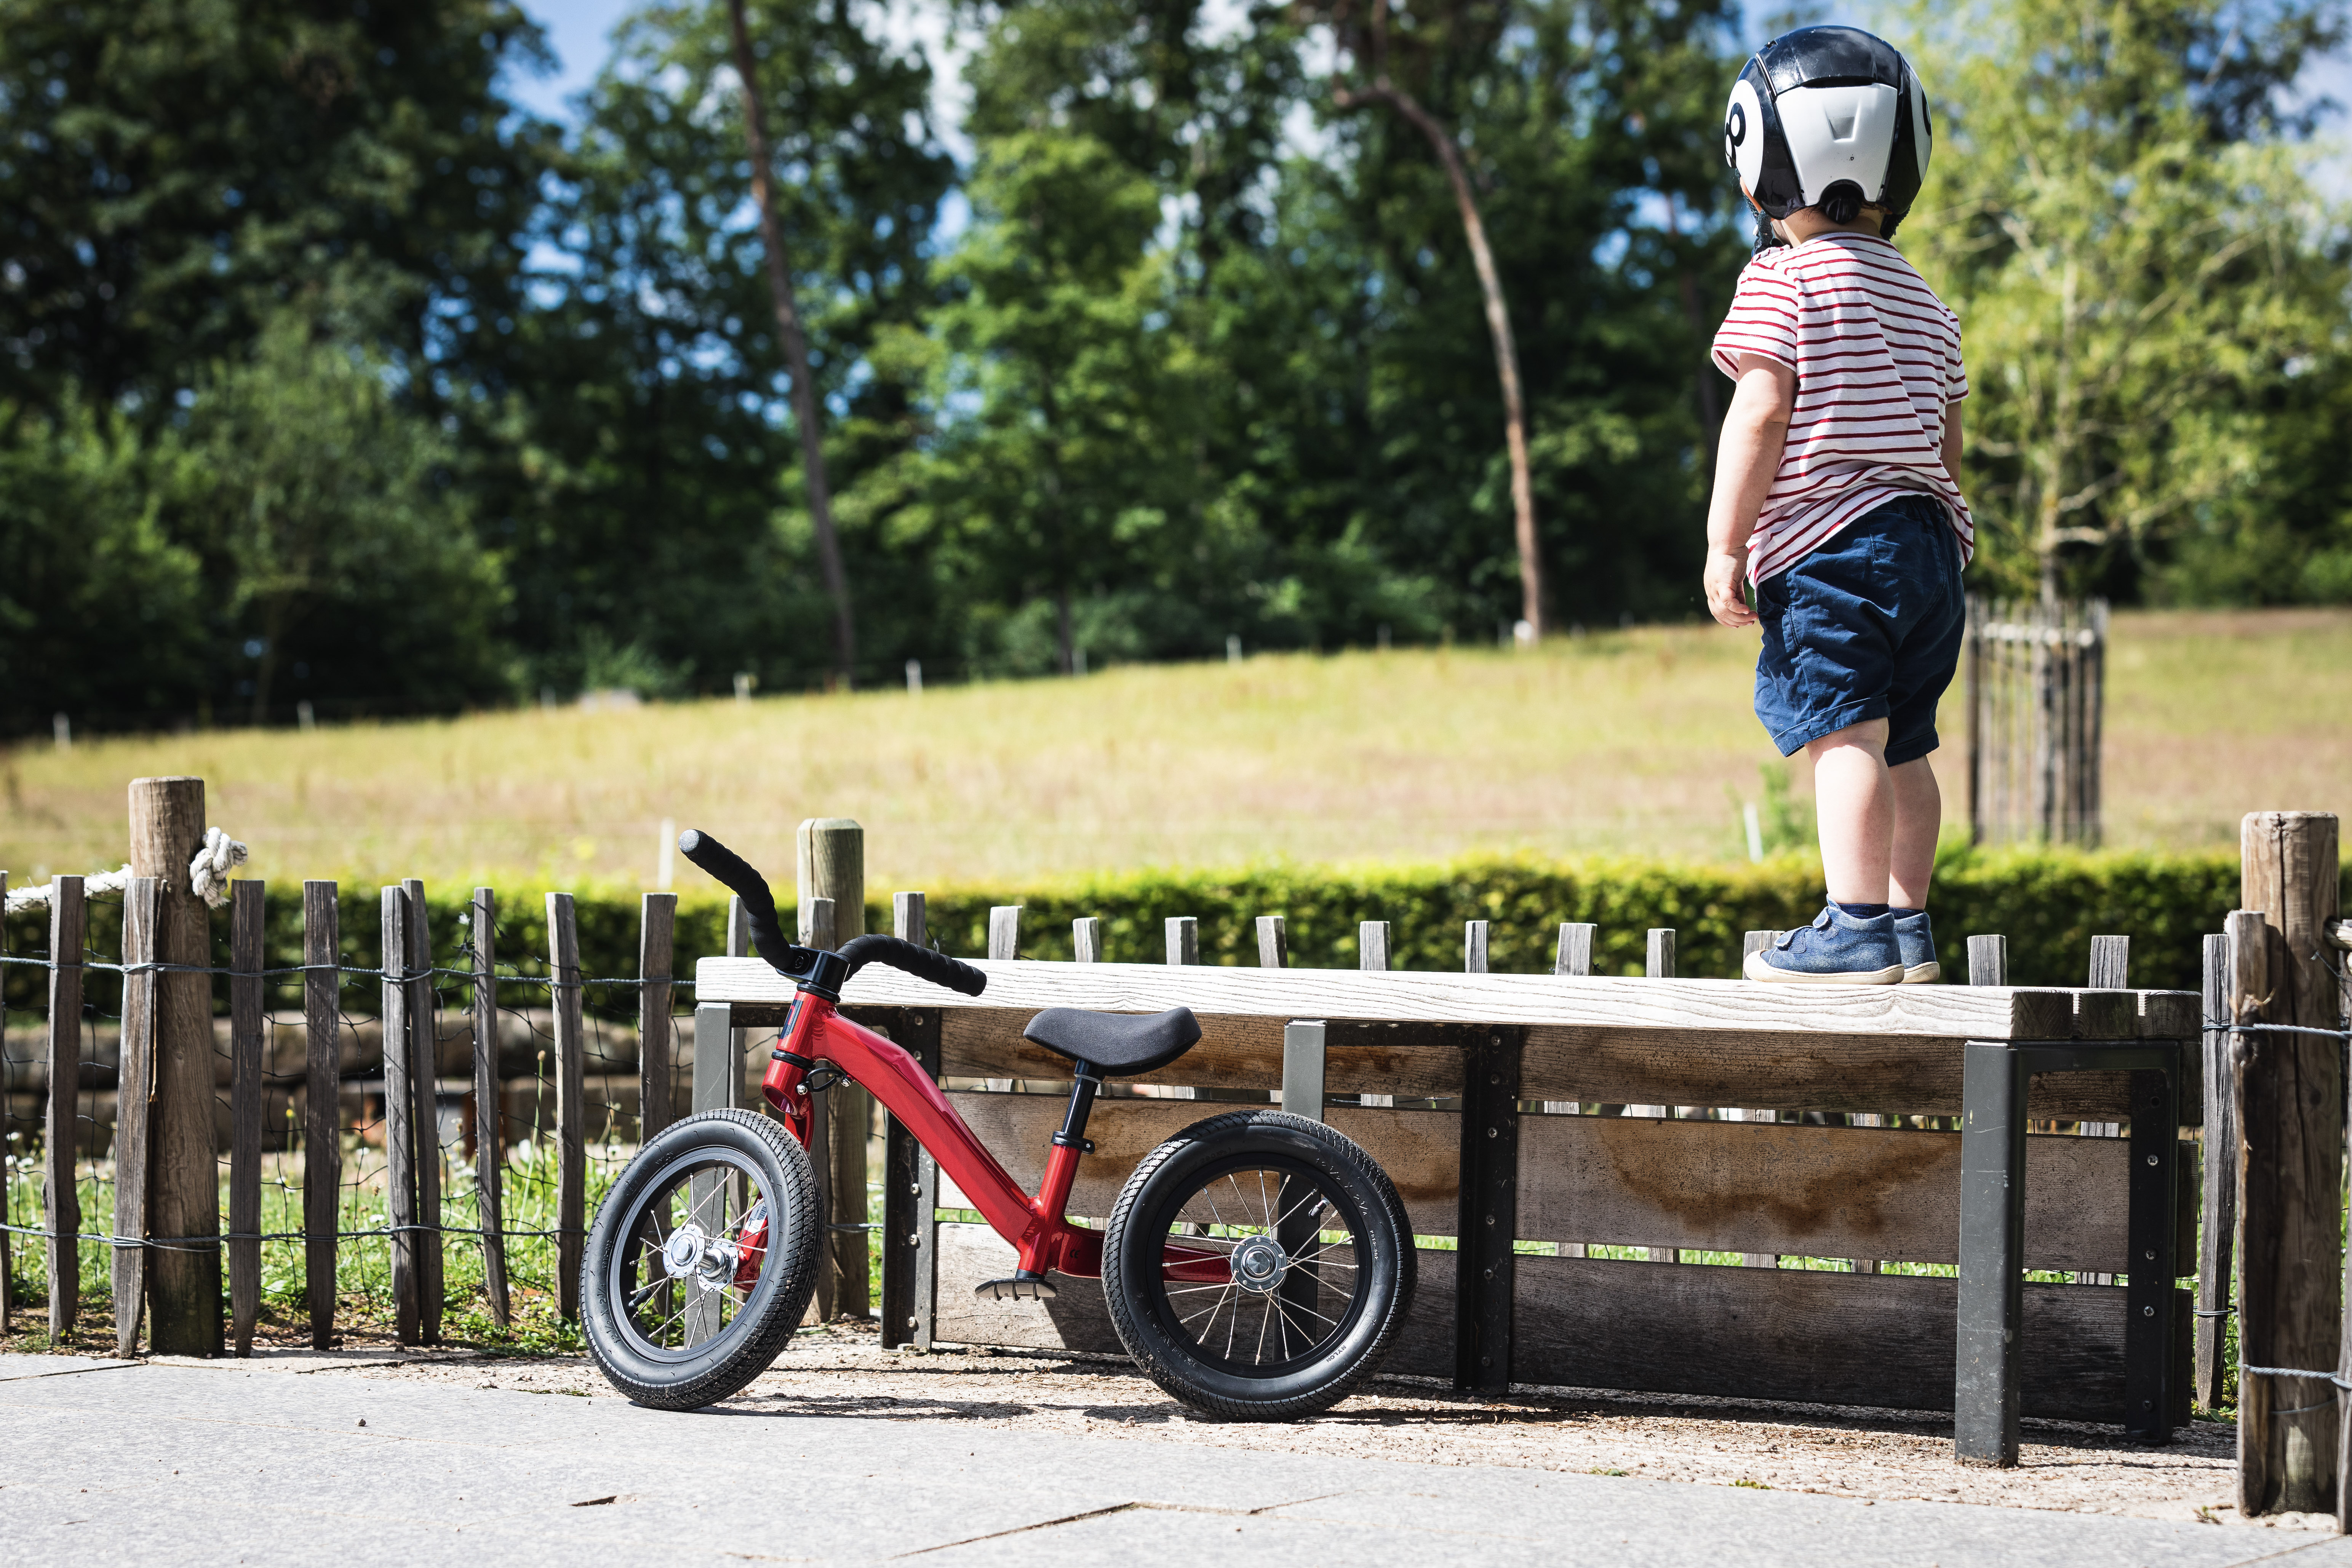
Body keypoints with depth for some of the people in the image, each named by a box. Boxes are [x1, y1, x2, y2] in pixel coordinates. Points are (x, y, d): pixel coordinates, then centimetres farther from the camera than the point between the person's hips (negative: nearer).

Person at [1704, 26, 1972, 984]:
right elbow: (1948, 443, 20)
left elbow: (1760, 415, -11)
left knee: (1842, 735, -13)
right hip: (1928, 544, 8)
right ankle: (1908, 925, 14)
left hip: (1827, 546, -8)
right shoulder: (1923, 300, 20)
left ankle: (1858, 927, -19)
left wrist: (1724, 542, -10)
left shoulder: (1781, 280, -4)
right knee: (1903, 745, 12)